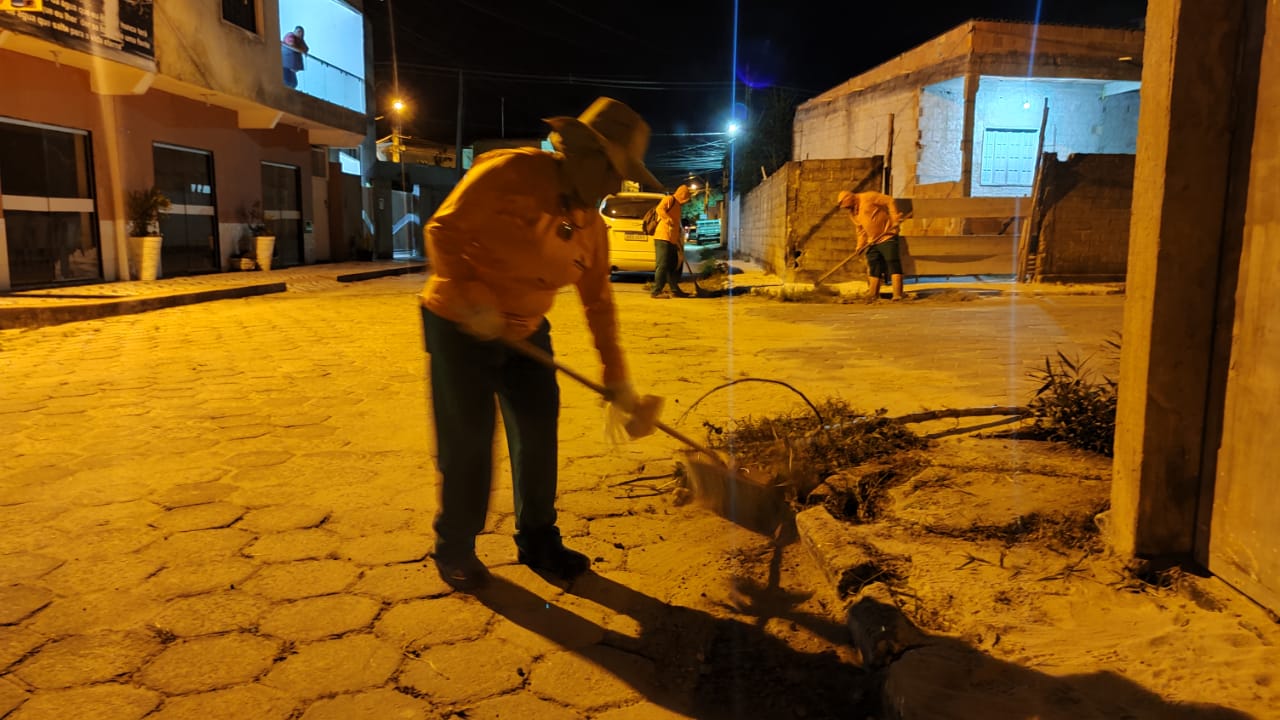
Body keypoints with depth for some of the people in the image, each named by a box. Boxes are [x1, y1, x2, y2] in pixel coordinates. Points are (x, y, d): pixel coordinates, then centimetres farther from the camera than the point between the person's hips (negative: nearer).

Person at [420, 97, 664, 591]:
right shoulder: (510, 173, -20)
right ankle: (454, 550, 20)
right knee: (467, 443, 0)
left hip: (526, 332, 6)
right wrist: (474, 299, -29)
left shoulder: (590, 226, -1)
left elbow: (598, 304, 4)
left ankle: (538, 541, 25)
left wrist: (616, 379, 4)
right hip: (460, 328, -6)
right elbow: (443, 230, -20)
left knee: (539, 435, 7)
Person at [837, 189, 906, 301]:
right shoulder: (853, 213, 13)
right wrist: (860, 245, 4)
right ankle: (873, 295, 16)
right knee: (873, 267, 10)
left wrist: (895, 218, -19)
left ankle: (897, 295, -16)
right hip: (873, 242, 9)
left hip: (887, 237, -8)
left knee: (892, 263, -12)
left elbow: (889, 201, -12)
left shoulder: (868, 197, -12)